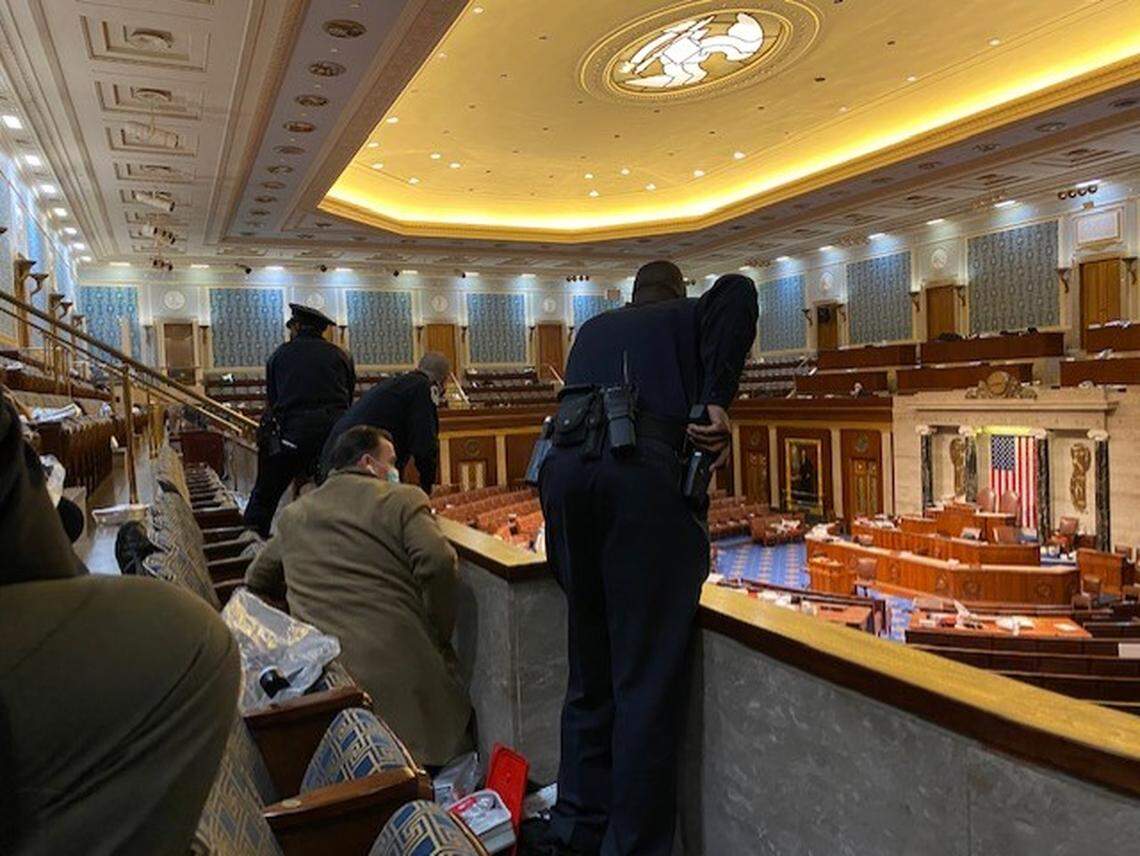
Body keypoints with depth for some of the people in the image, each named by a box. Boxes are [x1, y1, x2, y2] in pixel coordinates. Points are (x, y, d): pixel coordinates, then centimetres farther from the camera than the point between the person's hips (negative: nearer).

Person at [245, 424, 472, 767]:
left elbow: (256, 580, 30)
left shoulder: (293, 514, 18)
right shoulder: (401, 499, 0)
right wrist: (438, 635, -2)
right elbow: (438, 563, -15)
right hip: (397, 659, -4)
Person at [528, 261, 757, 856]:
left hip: (563, 466, 5)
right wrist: (716, 402, -6)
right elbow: (736, 290, -1)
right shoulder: (690, 315, 19)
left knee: (590, 670, 15)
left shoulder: (593, 329, 32)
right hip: (644, 472, -5)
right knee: (647, 678, 0)